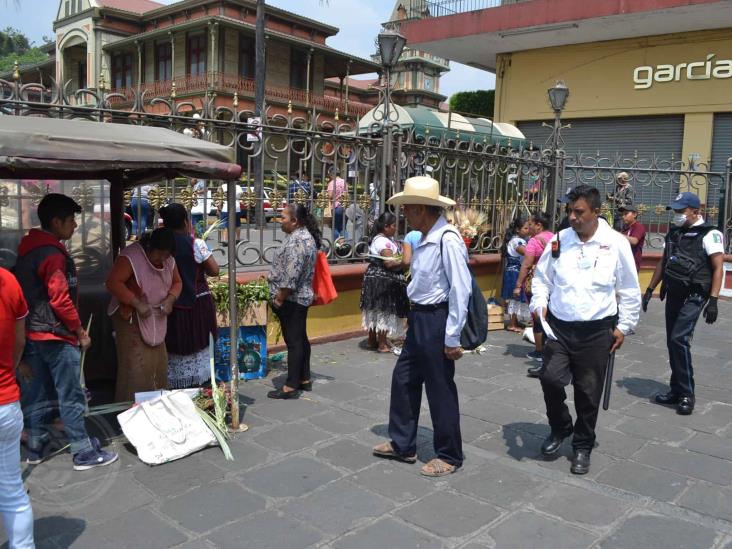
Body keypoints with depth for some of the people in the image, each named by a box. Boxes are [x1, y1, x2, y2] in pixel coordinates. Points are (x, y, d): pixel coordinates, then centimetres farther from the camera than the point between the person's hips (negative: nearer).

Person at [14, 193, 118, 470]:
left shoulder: (27, 249, 10)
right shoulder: (52, 254, -19)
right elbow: (60, 299, -22)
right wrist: (80, 330, -11)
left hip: (32, 333, 9)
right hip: (56, 336, -9)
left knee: (36, 393, 16)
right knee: (71, 397, -2)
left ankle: (36, 447, 26)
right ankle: (84, 453, 5)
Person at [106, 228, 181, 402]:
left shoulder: (169, 260, 4)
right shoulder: (130, 257, -18)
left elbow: (177, 282, 15)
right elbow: (113, 282, -23)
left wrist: (170, 299, -6)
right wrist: (137, 303, -27)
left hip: (157, 320, 7)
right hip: (131, 317, -7)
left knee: (158, 366, 10)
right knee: (135, 367, -11)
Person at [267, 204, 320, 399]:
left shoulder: (296, 240, -20)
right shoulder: (306, 236, 12)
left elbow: (291, 275, -25)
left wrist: (280, 298, -17)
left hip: (291, 299, -10)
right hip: (301, 297, 10)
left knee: (294, 341, -5)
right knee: (300, 339, 16)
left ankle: (291, 386, 2)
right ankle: (304, 379, 26)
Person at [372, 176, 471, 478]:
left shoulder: (448, 240, -21)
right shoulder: (425, 240, 7)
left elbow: (460, 290, -23)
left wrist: (452, 338, -20)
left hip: (436, 321, -9)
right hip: (420, 319, 9)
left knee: (440, 390, 5)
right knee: (403, 379, 17)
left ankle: (449, 456, 24)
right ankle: (402, 444, 34)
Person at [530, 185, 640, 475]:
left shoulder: (616, 243, -5)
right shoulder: (559, 240, 1)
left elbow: (630, 290, 3)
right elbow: (542, 277, 11)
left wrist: (624, 327, 2)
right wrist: (539, 304, -5)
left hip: (596, 330, -2)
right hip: (559, 326, 2)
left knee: (588, 391, 6)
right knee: (550, 377, -9)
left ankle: (582, 446, 27)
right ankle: (560, 428, 22)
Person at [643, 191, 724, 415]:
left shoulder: (709, 234, -7)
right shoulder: (673, 233, 14)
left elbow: (718, 268, -12)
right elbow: (663, 263, 20)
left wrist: (713, 300, -19)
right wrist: (650, 289, 17)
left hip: (693, 296, -7)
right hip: (673, 294, 7)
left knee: (680, 339, -15)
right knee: (672, 342, 10)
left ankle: (687, 394, -4)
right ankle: (676, 390, 21)